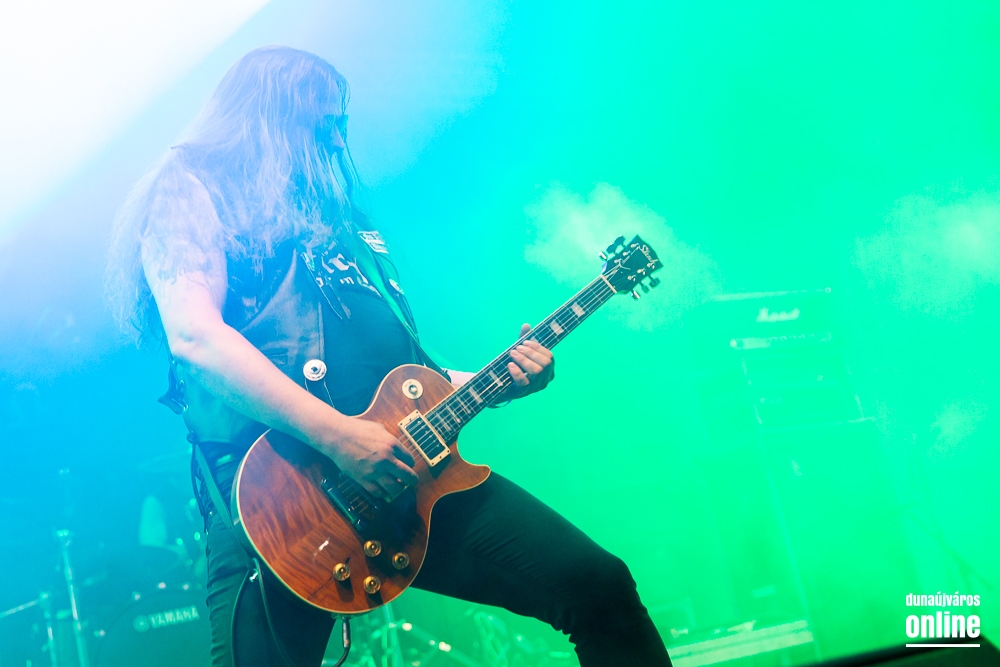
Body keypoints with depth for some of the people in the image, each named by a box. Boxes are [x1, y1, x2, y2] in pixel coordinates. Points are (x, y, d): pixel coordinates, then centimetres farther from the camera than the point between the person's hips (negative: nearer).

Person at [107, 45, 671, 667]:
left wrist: (494, 381, 12)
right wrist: (338, 434, -18)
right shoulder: (190, 186, 7)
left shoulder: (338, 215, 29)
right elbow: (193, 336, -12)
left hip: (404, 471, 6)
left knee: (599, 585, -3)